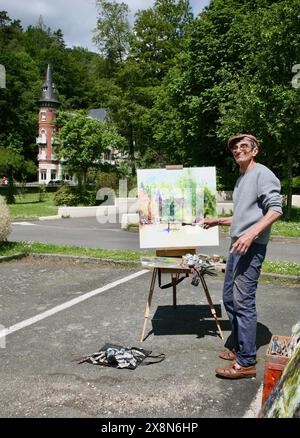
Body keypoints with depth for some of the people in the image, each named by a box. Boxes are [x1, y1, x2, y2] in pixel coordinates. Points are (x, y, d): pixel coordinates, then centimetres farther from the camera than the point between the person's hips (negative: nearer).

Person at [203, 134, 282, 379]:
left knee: (243, 301, -11)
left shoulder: (262, 174, -6)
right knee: (230, 298, 14)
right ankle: (240, 349, 25)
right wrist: (218, 221, 28)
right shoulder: (241, 180, 23)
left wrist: (251, 234, -27)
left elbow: (275, 209, -17)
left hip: (252, 247, -10)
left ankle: (246, 363, -4)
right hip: (238, 245, 10)